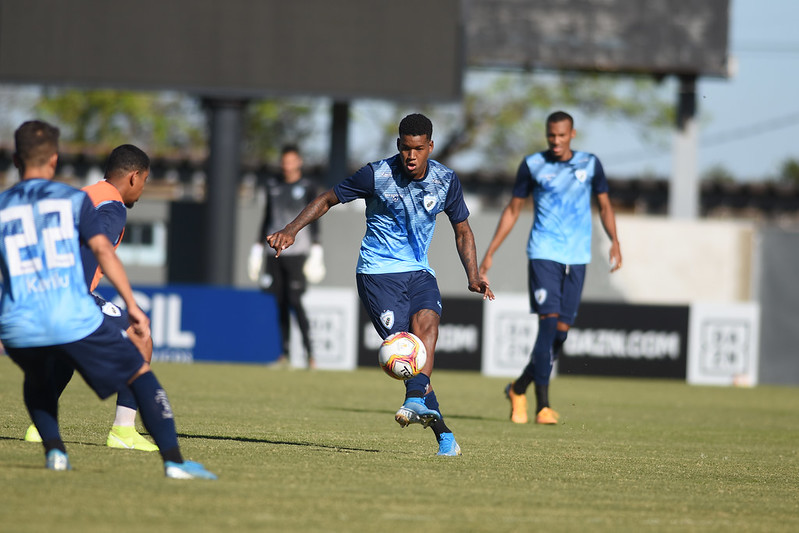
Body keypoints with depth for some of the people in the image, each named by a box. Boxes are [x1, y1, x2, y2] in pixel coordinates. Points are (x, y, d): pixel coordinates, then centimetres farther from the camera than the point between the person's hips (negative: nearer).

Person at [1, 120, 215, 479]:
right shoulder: (73, 200, 5)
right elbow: (103, 250, -5)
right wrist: (132, 306, -3)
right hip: (75, 321, -3)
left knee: (38, 381, 34)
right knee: (140, 375, 10)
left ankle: (53, 450, 13)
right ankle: (173, 460, -4)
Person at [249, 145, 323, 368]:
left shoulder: (307, 187, 1)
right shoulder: (273, 186, 14)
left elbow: (314, 219, -1)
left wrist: (316, 248, -8)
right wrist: (258, 247, 17)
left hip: (297, 252, -5)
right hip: (275, 251, 5)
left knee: (295, 301, -13)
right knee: (280, 303, 3)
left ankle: (309, 352, -10)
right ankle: (285, 353, 7)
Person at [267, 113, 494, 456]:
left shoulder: (446, 181, -1)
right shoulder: (377, 175, -10)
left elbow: (462, 231, 13)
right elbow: (327, 200, 1)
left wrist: (472, 276, 0)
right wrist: (291, 230, -10)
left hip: (419, 271, 3)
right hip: (377, 271, -3)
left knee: (426, 321, -29)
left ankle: (415, 401, -41)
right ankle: (444, 434, -23)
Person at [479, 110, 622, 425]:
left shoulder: (589, 164, 8)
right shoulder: (533, 165, 2)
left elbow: (604, 206, 16)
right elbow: (513, 209, 10)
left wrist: (614, 242, 0)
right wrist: (490, 253, 6)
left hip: (576, 258, 3)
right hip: (543, 254, -3)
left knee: (561, 331, 1)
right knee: (549, 322, -16)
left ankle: (519, 389, 23)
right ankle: (543, 406, -15)